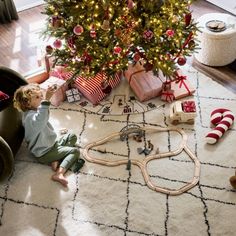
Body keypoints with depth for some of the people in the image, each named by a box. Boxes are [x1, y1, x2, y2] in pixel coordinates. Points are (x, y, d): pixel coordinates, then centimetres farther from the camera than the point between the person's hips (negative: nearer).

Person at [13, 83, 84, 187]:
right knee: (75, 151, -7)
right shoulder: (30, 117, -37)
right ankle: (59, 174, -20)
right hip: (44, 153, -10)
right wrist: (46, 100, -69)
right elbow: (41, 119, -64)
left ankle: (57, 160, -3)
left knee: (72, 137, 16)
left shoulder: (32, 110, -4)